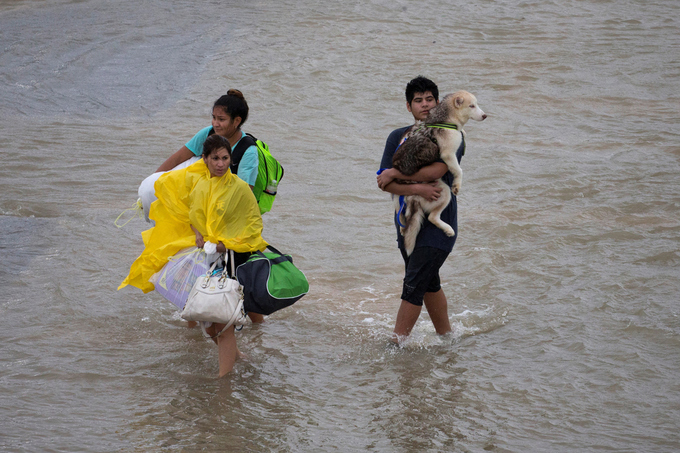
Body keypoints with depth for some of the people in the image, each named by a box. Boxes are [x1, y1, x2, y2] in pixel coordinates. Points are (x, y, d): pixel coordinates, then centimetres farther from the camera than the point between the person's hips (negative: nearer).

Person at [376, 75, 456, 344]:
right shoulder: (398, 137, 5)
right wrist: (416, 188, -21)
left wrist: (395, 174, -14)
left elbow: (436, 171, -23)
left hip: (438, 221, -5)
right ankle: (447, 337, 30)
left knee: (413, 286, -9)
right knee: (428, 283, 15)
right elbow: (384, 183, -4)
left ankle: (396, 344, -4)